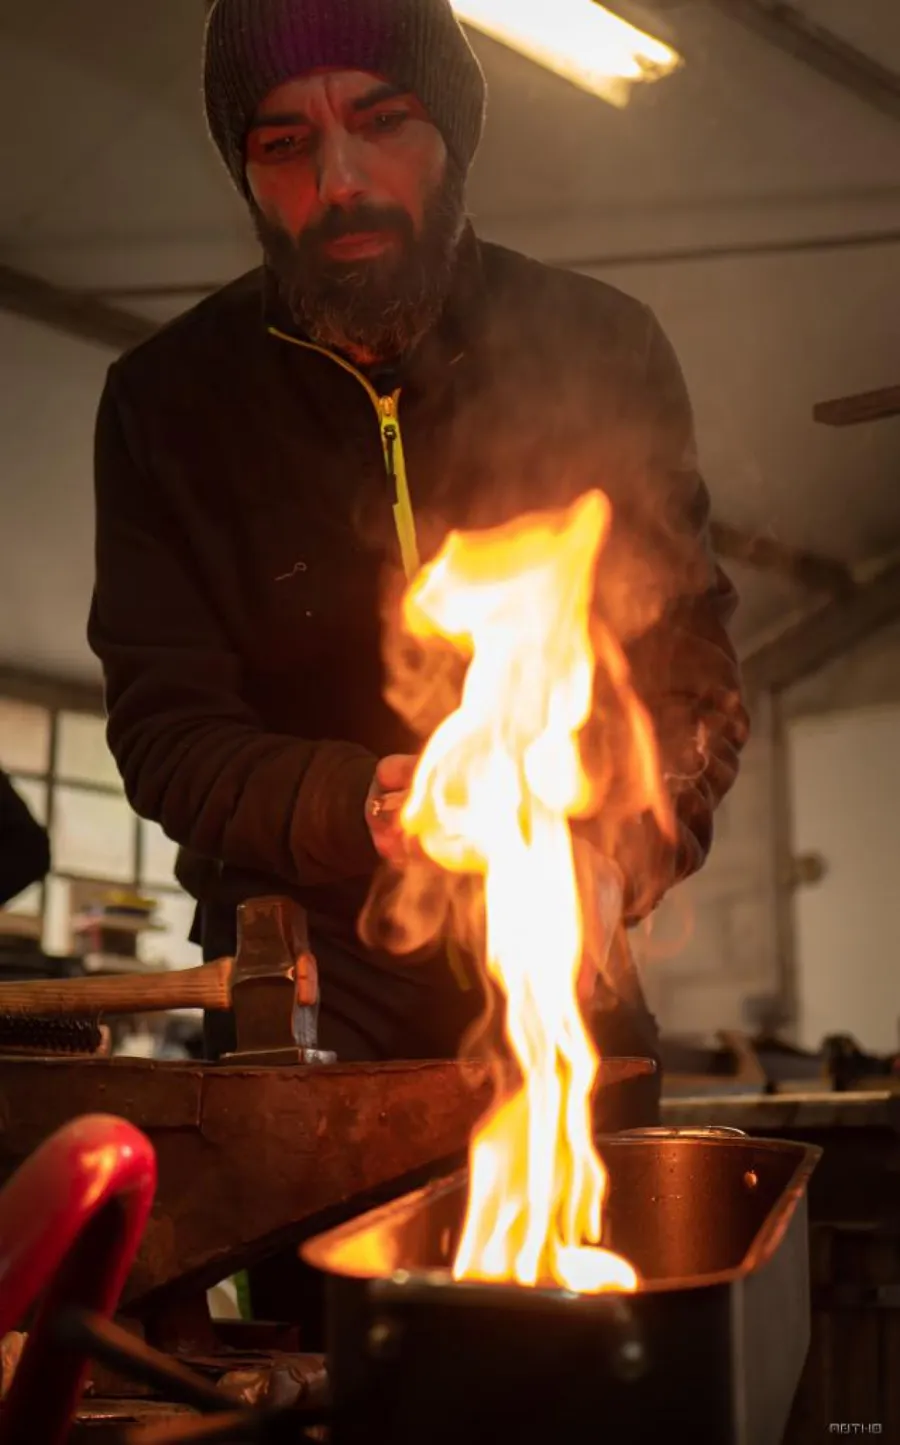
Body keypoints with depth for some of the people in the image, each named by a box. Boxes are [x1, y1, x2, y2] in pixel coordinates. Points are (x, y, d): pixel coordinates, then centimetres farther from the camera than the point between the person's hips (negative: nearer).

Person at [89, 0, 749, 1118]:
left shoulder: (602, 350, -5)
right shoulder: (166, 399, -8)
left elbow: (687, 650, -4)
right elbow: (164, 730, -10)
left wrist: (646, 822, -26)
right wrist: (360, 807, -31)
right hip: (312, 959, -1)